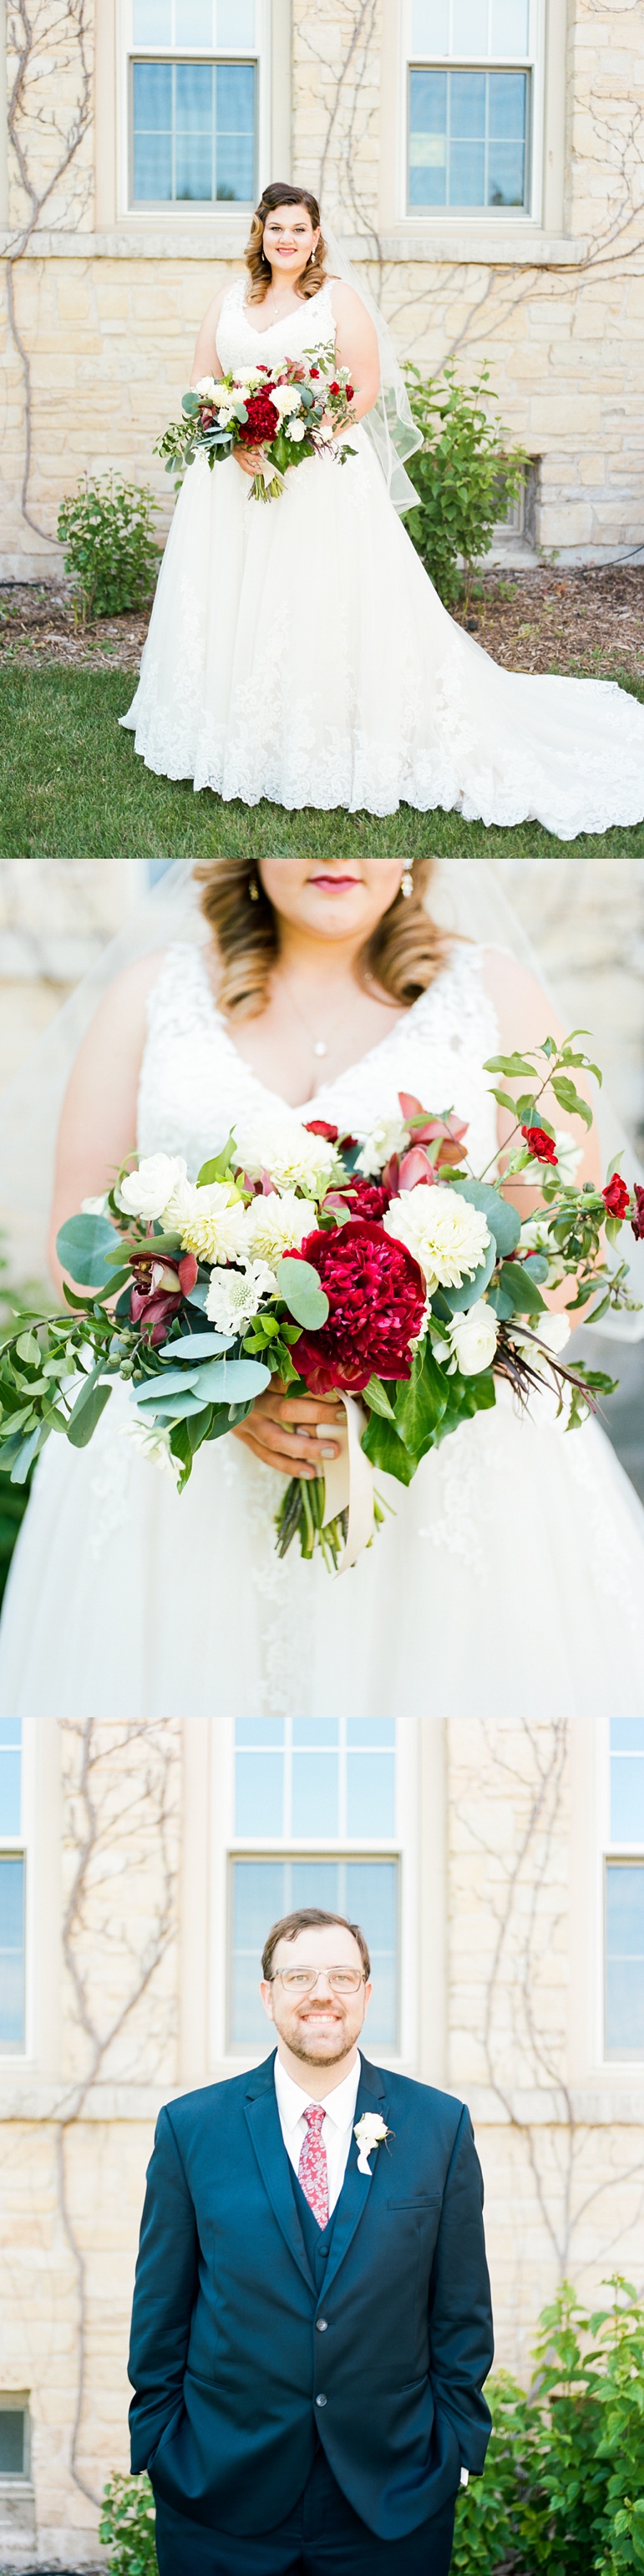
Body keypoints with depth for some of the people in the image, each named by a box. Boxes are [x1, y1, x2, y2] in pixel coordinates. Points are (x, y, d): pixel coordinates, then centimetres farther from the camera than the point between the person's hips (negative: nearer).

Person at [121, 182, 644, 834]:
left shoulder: (337, 300, -1)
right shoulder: (230, 299, 12)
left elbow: (365, 391, -6)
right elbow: (204, 382, 10)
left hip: (321, 474, -4)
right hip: (234, 474, 4)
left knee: (320, 605, -7)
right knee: (232, 603, 5)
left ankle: (328, 743, -3)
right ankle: (236, 737, 13)